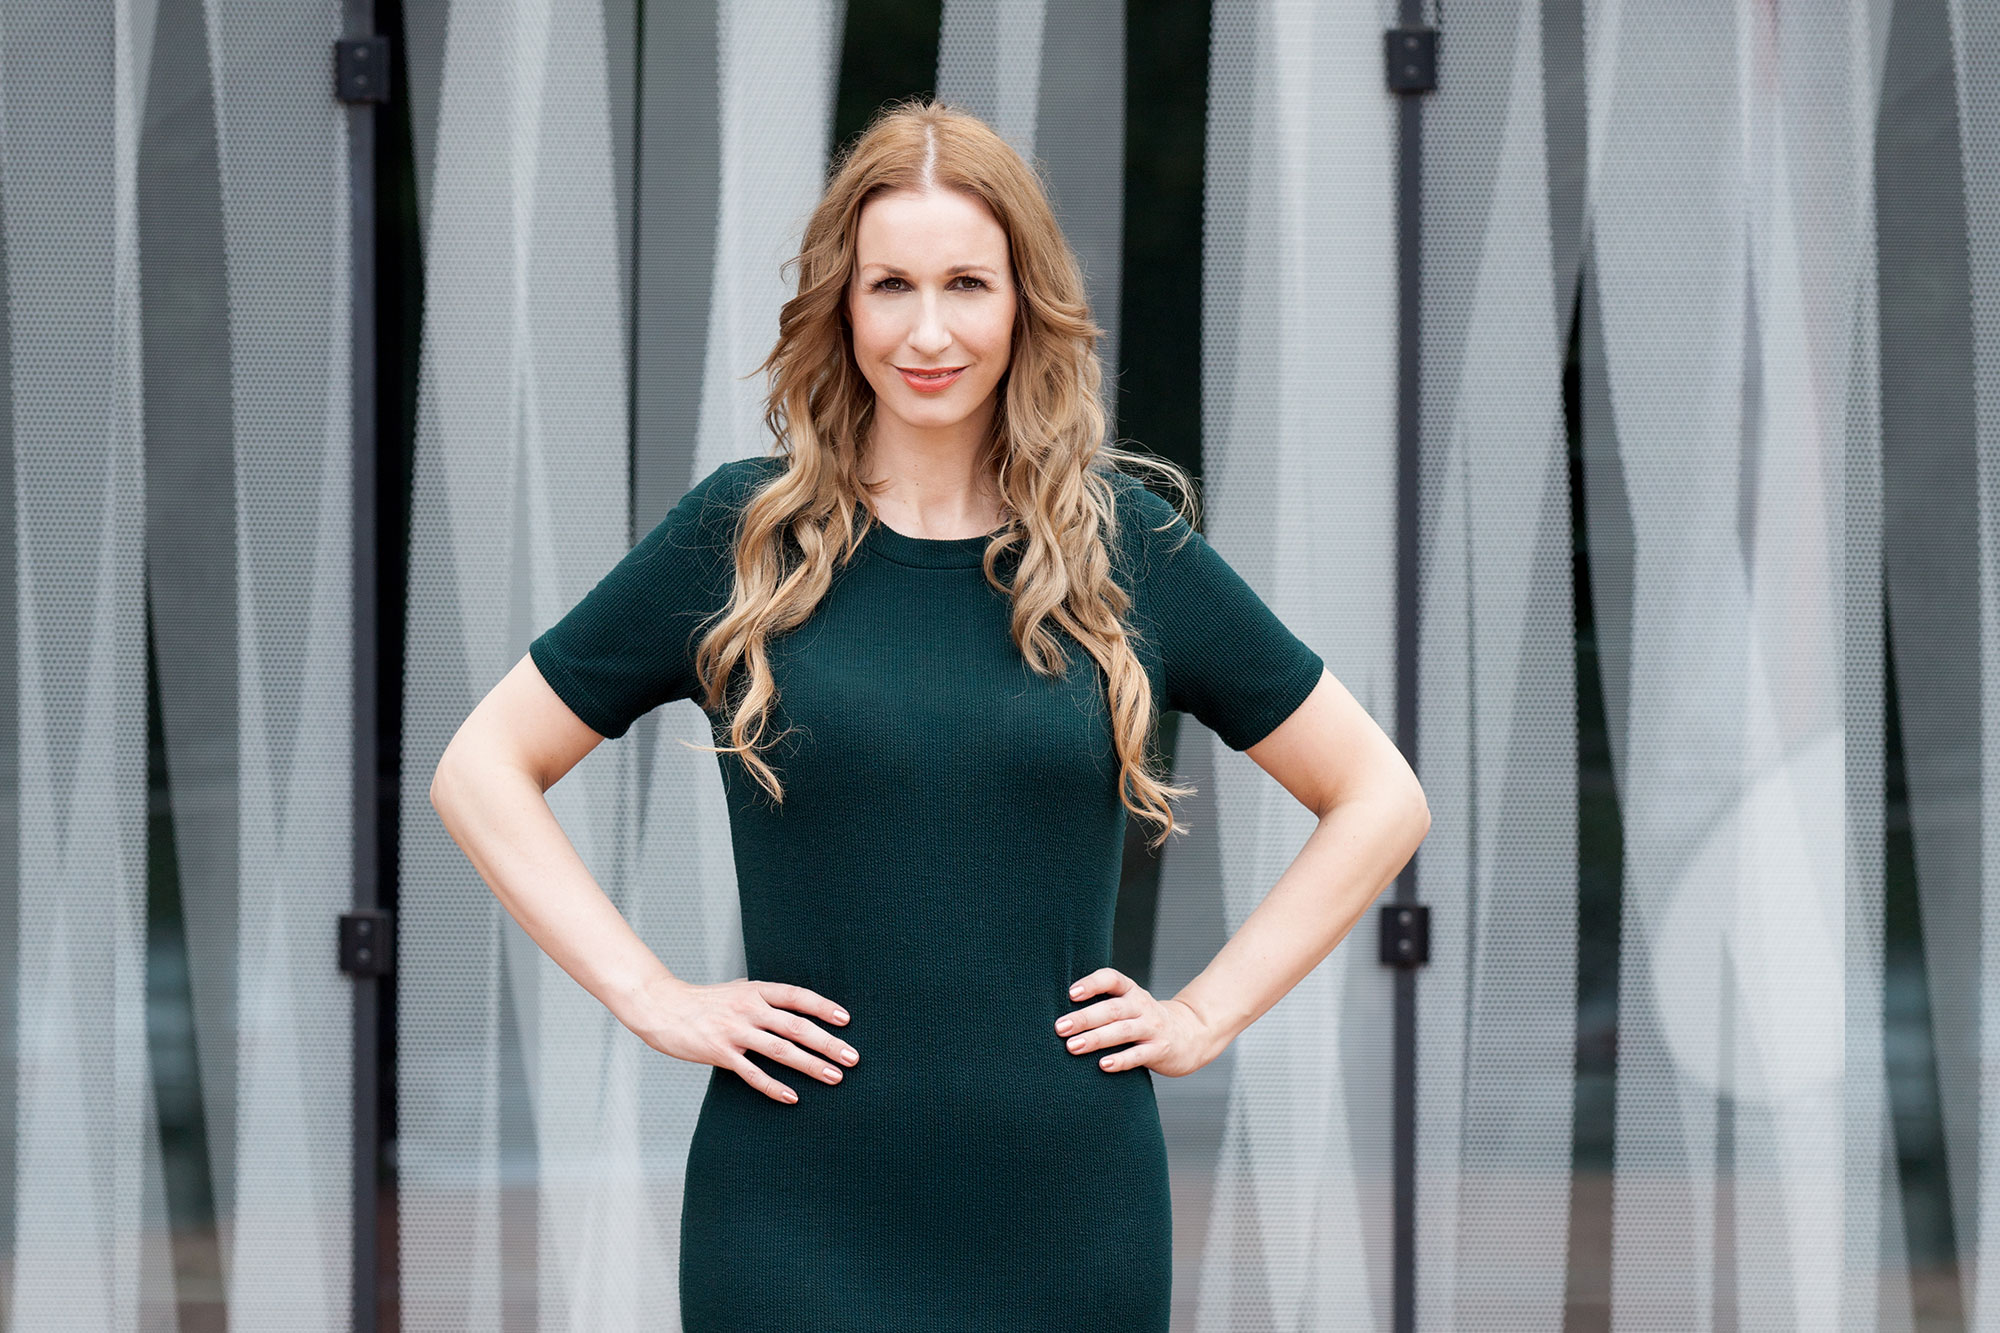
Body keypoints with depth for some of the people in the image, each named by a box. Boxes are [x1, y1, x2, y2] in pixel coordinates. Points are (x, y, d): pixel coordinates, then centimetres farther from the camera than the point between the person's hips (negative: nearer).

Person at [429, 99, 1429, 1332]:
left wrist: (1207, 1014, 3)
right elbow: (483, 771, 7)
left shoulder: (1130, 549, 4)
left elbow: (1380, 800, 12)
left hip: (1071, 1210, 1)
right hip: (798, 1217, -1)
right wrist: (647, 994, -3)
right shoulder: (742, 536, 2)